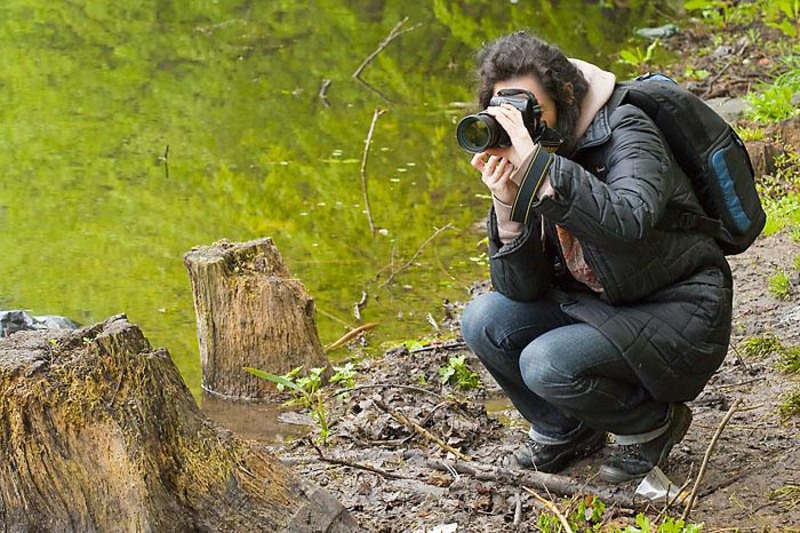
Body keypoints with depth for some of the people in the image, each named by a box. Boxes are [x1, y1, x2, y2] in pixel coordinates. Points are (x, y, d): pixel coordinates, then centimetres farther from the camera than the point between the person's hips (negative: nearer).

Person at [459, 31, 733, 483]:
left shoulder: (627, 132, -19)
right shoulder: (521, 164, -2)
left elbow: (626, 224, -41)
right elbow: (522, 289, -7)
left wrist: (536, 165, -43)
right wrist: (506, 205, -24)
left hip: (679, 317, -7)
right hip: (598, 307, 7)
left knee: (547, 363, -25)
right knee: (484, 321, -9)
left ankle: (653, 423, 4)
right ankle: (564, 431, 14)